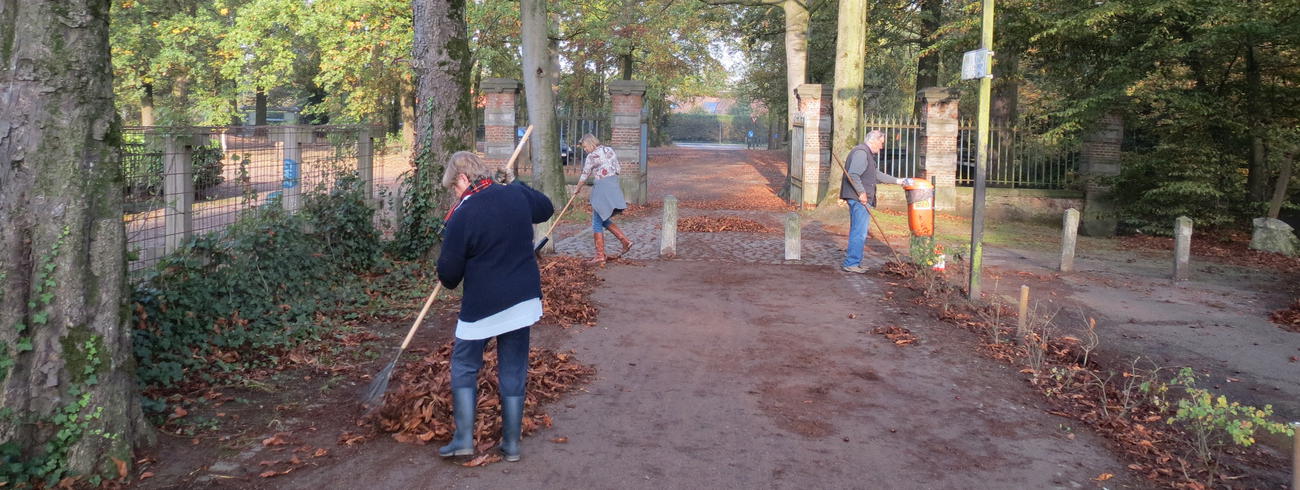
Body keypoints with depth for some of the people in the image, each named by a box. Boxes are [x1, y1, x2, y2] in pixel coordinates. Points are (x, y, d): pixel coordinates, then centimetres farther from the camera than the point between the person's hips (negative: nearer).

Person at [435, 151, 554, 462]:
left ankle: (464, 439, 10)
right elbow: (546, 209, 23)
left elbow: (449, 274, -8)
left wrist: (450, 279, 14)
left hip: (482, 306, -5)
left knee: (464, 367, 14)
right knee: (513, 371, 12)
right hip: (524, 300, 5)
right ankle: (511, 444, 18)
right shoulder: (517, 195, -1)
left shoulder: (462, 216, -16)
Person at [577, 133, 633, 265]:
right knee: (604, 219, 20)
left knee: (597, 222, 0)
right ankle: (625, 241, 12)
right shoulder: (610, 150, 10)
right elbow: (617, 169, 13)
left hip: (601, 189, -8)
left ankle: (600, 256, 0)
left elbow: (584, 177, -2)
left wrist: (577, 189, 14)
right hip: (614, 187, 8)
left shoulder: (592, 157, -10)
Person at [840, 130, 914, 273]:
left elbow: (877, 175, 31)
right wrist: (861, 193, -21)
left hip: (862, 199, 11)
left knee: (860, 232, 13)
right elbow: (853, 175, -24)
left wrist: (898, 181, 30)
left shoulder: (867, 154, 24)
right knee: (860, 232, -9)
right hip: (859, 199, -11)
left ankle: (852, 261, 18)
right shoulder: (861, 152, -12)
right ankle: (851, 263, -6)